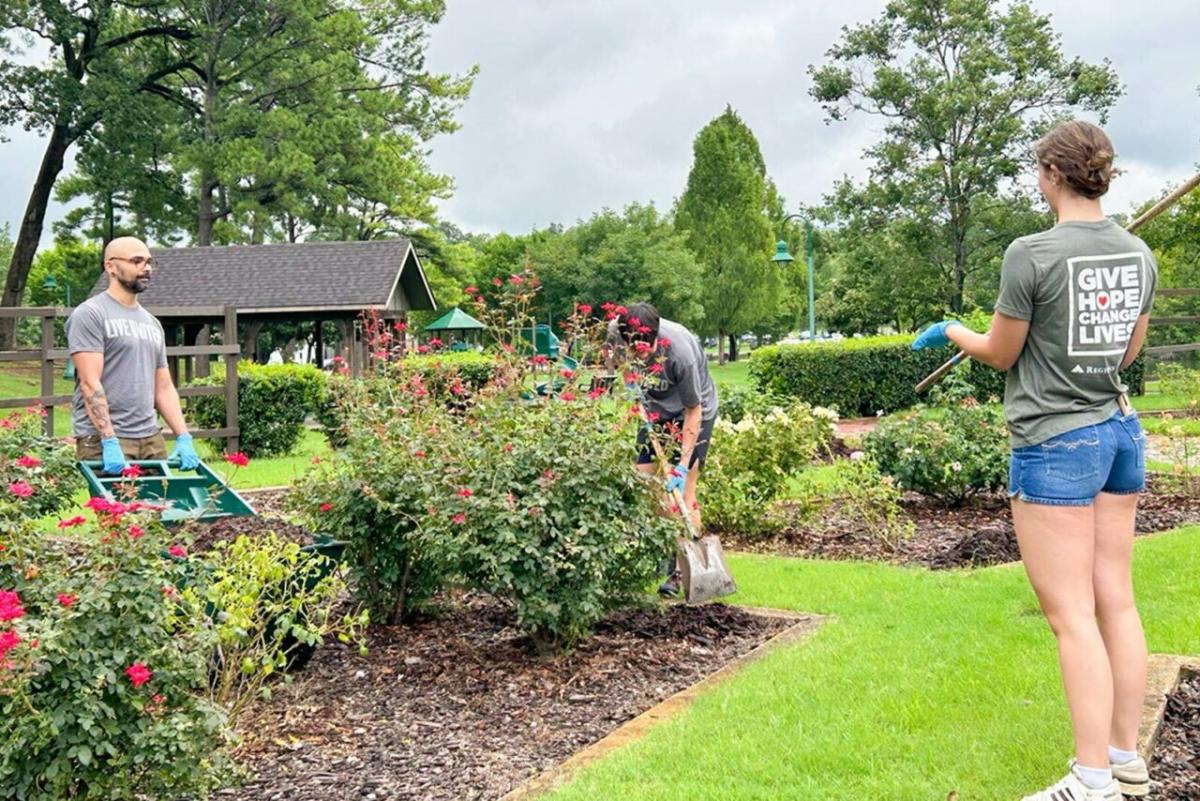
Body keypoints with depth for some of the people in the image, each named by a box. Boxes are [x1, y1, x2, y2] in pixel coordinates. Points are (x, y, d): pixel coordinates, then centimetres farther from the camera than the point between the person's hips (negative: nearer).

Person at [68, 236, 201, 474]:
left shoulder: (152, 323, 19)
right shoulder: (90, 315, -4)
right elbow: (90, 383, -13)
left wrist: (183, 437, 5)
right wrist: (110, 442, -21)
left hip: (151, 439, 7)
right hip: (102, 440, -7)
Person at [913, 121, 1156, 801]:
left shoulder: (1032, 254, -16)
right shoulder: (1141, 255, 4)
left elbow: (1001, 355, -5)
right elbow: (1128, 352, 14)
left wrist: (951, 331, 14)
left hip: (1056, 443, -7)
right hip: (1121, 432, 7)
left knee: (1072, 614, -3)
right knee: (1116, 602, 13)